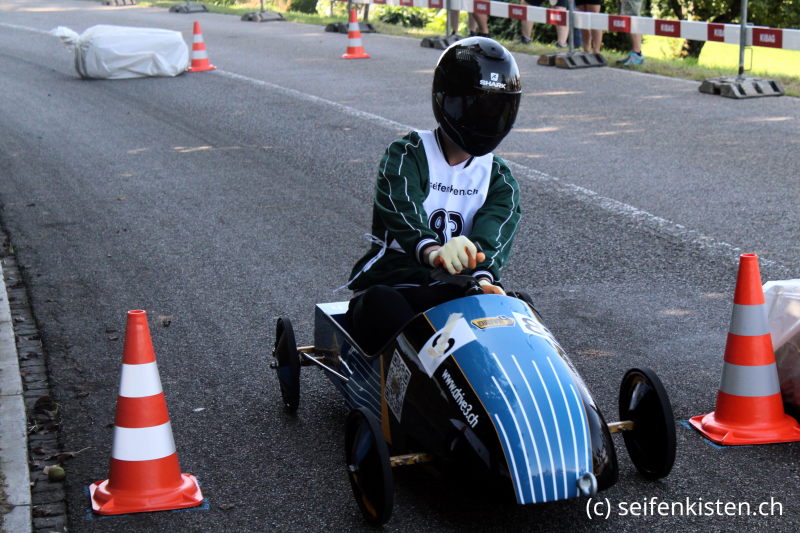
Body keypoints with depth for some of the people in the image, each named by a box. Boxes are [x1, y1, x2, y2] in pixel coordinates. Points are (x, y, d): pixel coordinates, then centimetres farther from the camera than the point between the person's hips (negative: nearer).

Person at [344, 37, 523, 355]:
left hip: (454, 289, 4)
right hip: (388, 282, -3)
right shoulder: (405, 156, 1)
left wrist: (483, 276, -35)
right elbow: (401, 210, -22)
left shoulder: (499, 179, 12)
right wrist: (431, 249, -46)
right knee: (383, 305, -39)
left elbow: (493, 232, -10)